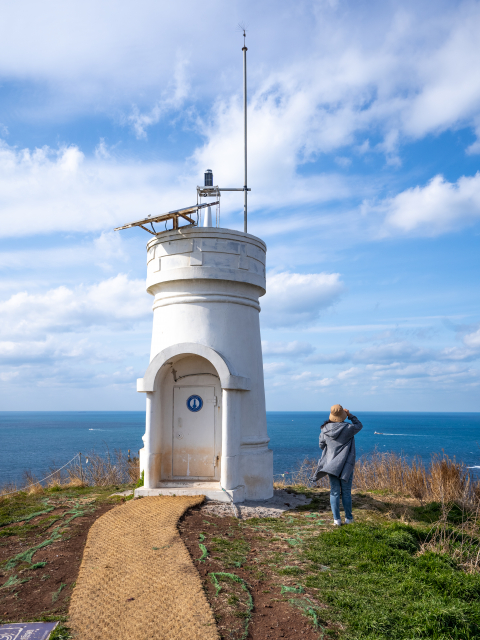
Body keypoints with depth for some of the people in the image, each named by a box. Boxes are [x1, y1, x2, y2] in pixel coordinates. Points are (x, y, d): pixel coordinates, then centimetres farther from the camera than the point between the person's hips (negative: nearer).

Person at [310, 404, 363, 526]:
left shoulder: (325, 430, -4)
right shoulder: (348, 428, -12)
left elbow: (321, 445, 9)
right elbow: (359, 426, 9)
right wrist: (350, 415, 11)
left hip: (331, 465, 2)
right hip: (346, 466, -2)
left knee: (334, 492, 7)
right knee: (346, 492, 8)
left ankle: (336, 519, 7)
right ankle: (348, 518, 17)